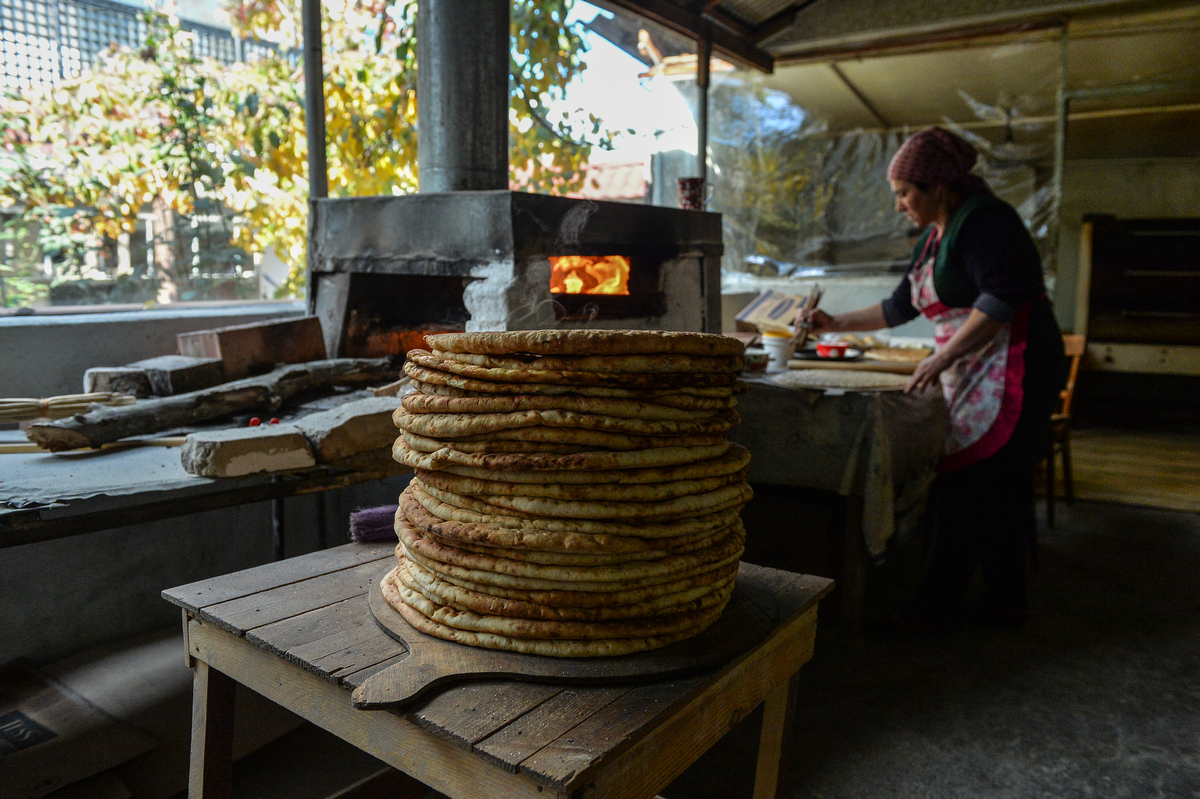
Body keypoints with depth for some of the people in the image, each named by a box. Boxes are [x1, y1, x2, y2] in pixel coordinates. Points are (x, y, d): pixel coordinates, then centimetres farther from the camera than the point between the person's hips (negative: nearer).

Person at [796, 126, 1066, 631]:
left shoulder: (983, 220, -9)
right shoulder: (933, 238, 19)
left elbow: (1002, 297, -21)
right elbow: (899, 307, 24)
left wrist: (943, 357, -22)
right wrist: (835, 324, 20)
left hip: (1011, 372, -9)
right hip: (970, 379, 9)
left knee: (970, 487, -10)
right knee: (998, 491, 9)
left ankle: (938, 607, -5)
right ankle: (1004, 602, 16)